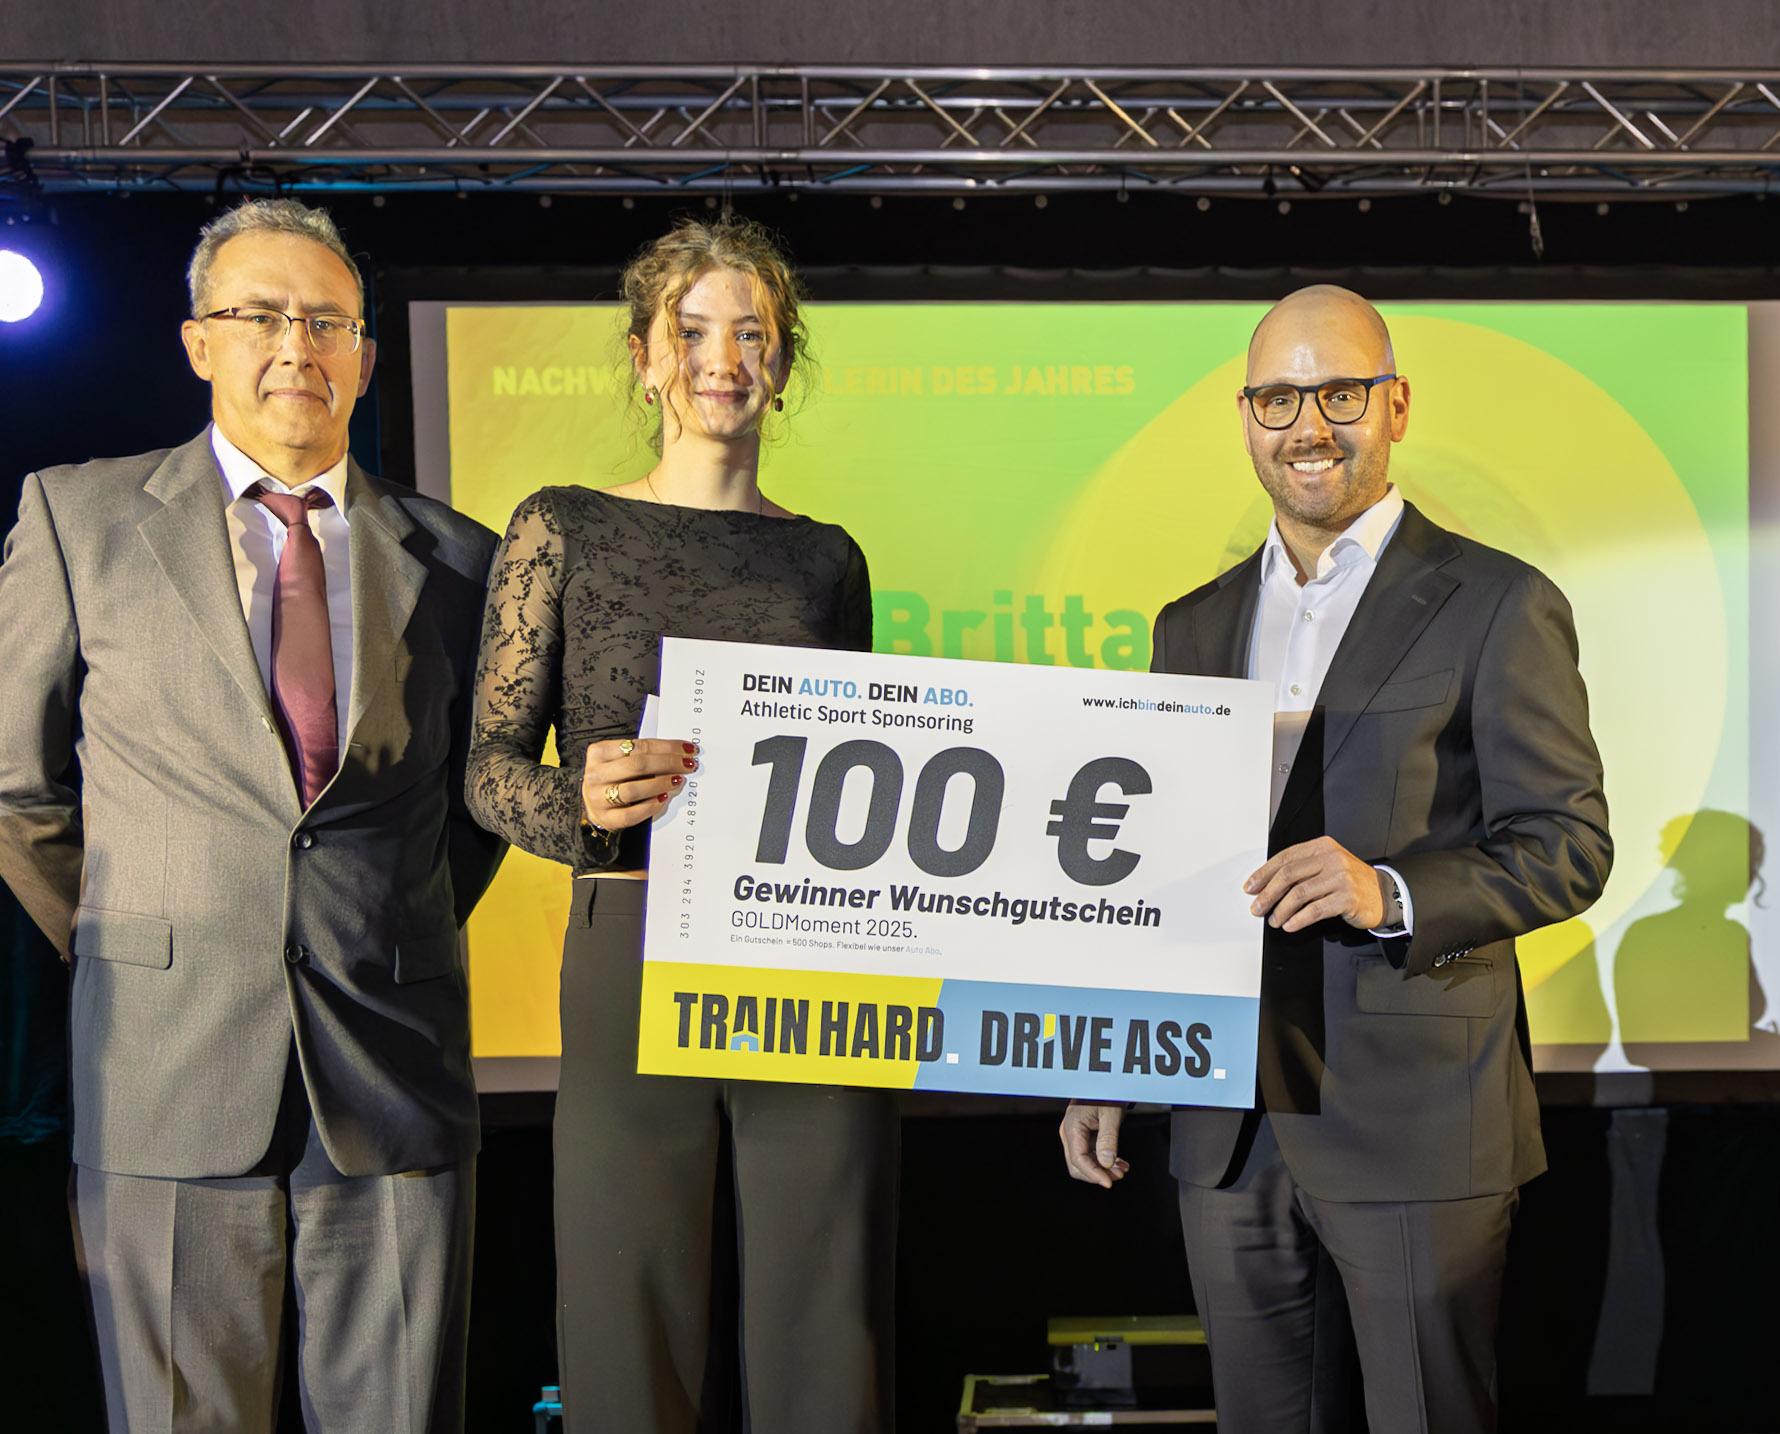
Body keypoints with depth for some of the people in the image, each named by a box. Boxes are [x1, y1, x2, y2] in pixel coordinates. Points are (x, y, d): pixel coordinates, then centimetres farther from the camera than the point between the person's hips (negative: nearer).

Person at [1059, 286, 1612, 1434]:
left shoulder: (1500, 606, -4)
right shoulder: (1194, 626, 13)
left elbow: (1569, 844, -7)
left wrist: (1392, 894, -23)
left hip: (1416, 1123, -5)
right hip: (1227, 1124, 5)